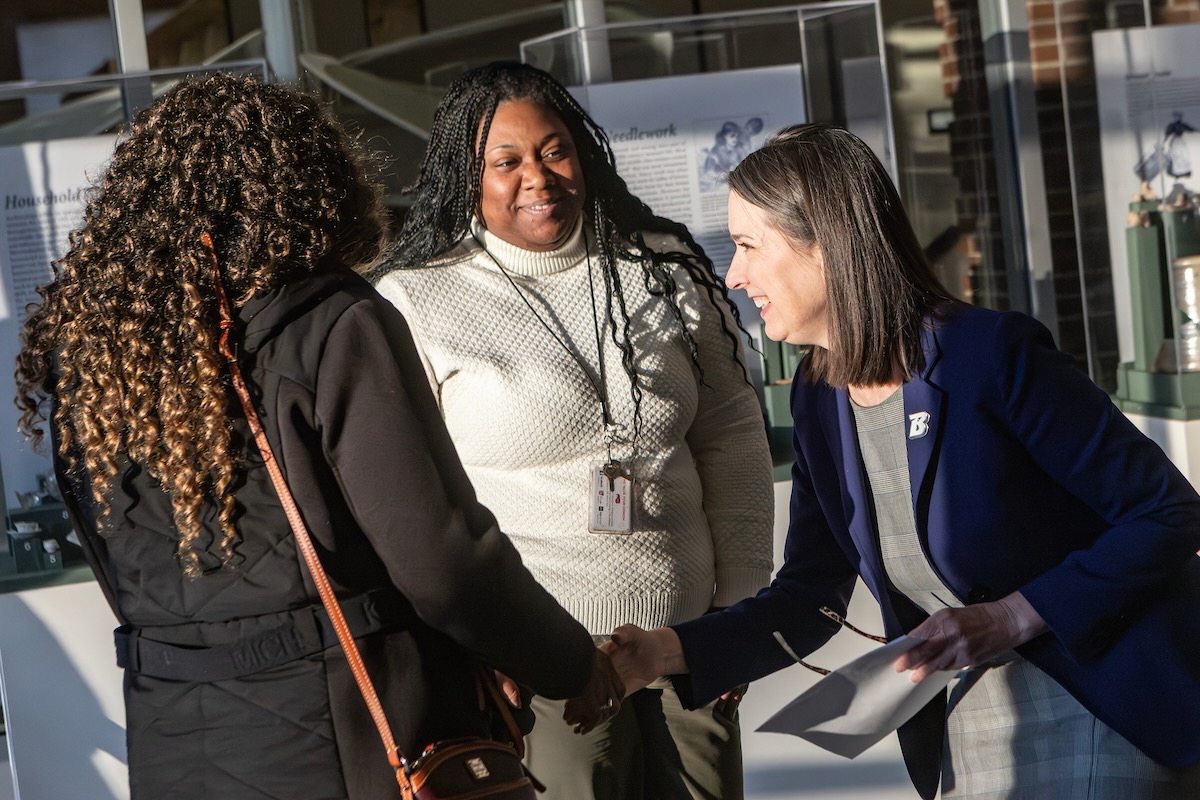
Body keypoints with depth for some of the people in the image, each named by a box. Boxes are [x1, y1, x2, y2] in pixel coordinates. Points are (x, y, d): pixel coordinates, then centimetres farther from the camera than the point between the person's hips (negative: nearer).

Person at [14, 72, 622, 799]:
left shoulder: (79, 341, 3)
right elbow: (439, 557, -15)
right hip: (342, 739, -6)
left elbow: (126, 581, 9)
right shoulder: (336, 328, -14)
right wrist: (575, 665, -1)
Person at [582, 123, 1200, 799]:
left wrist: (1009, 618, -22)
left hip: (1115, 713, -6)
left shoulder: (994, 355, -20)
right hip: (970, 729, 6)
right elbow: (808, 599, 5)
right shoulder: (820, 399, 1)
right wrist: (665, 651, -9)